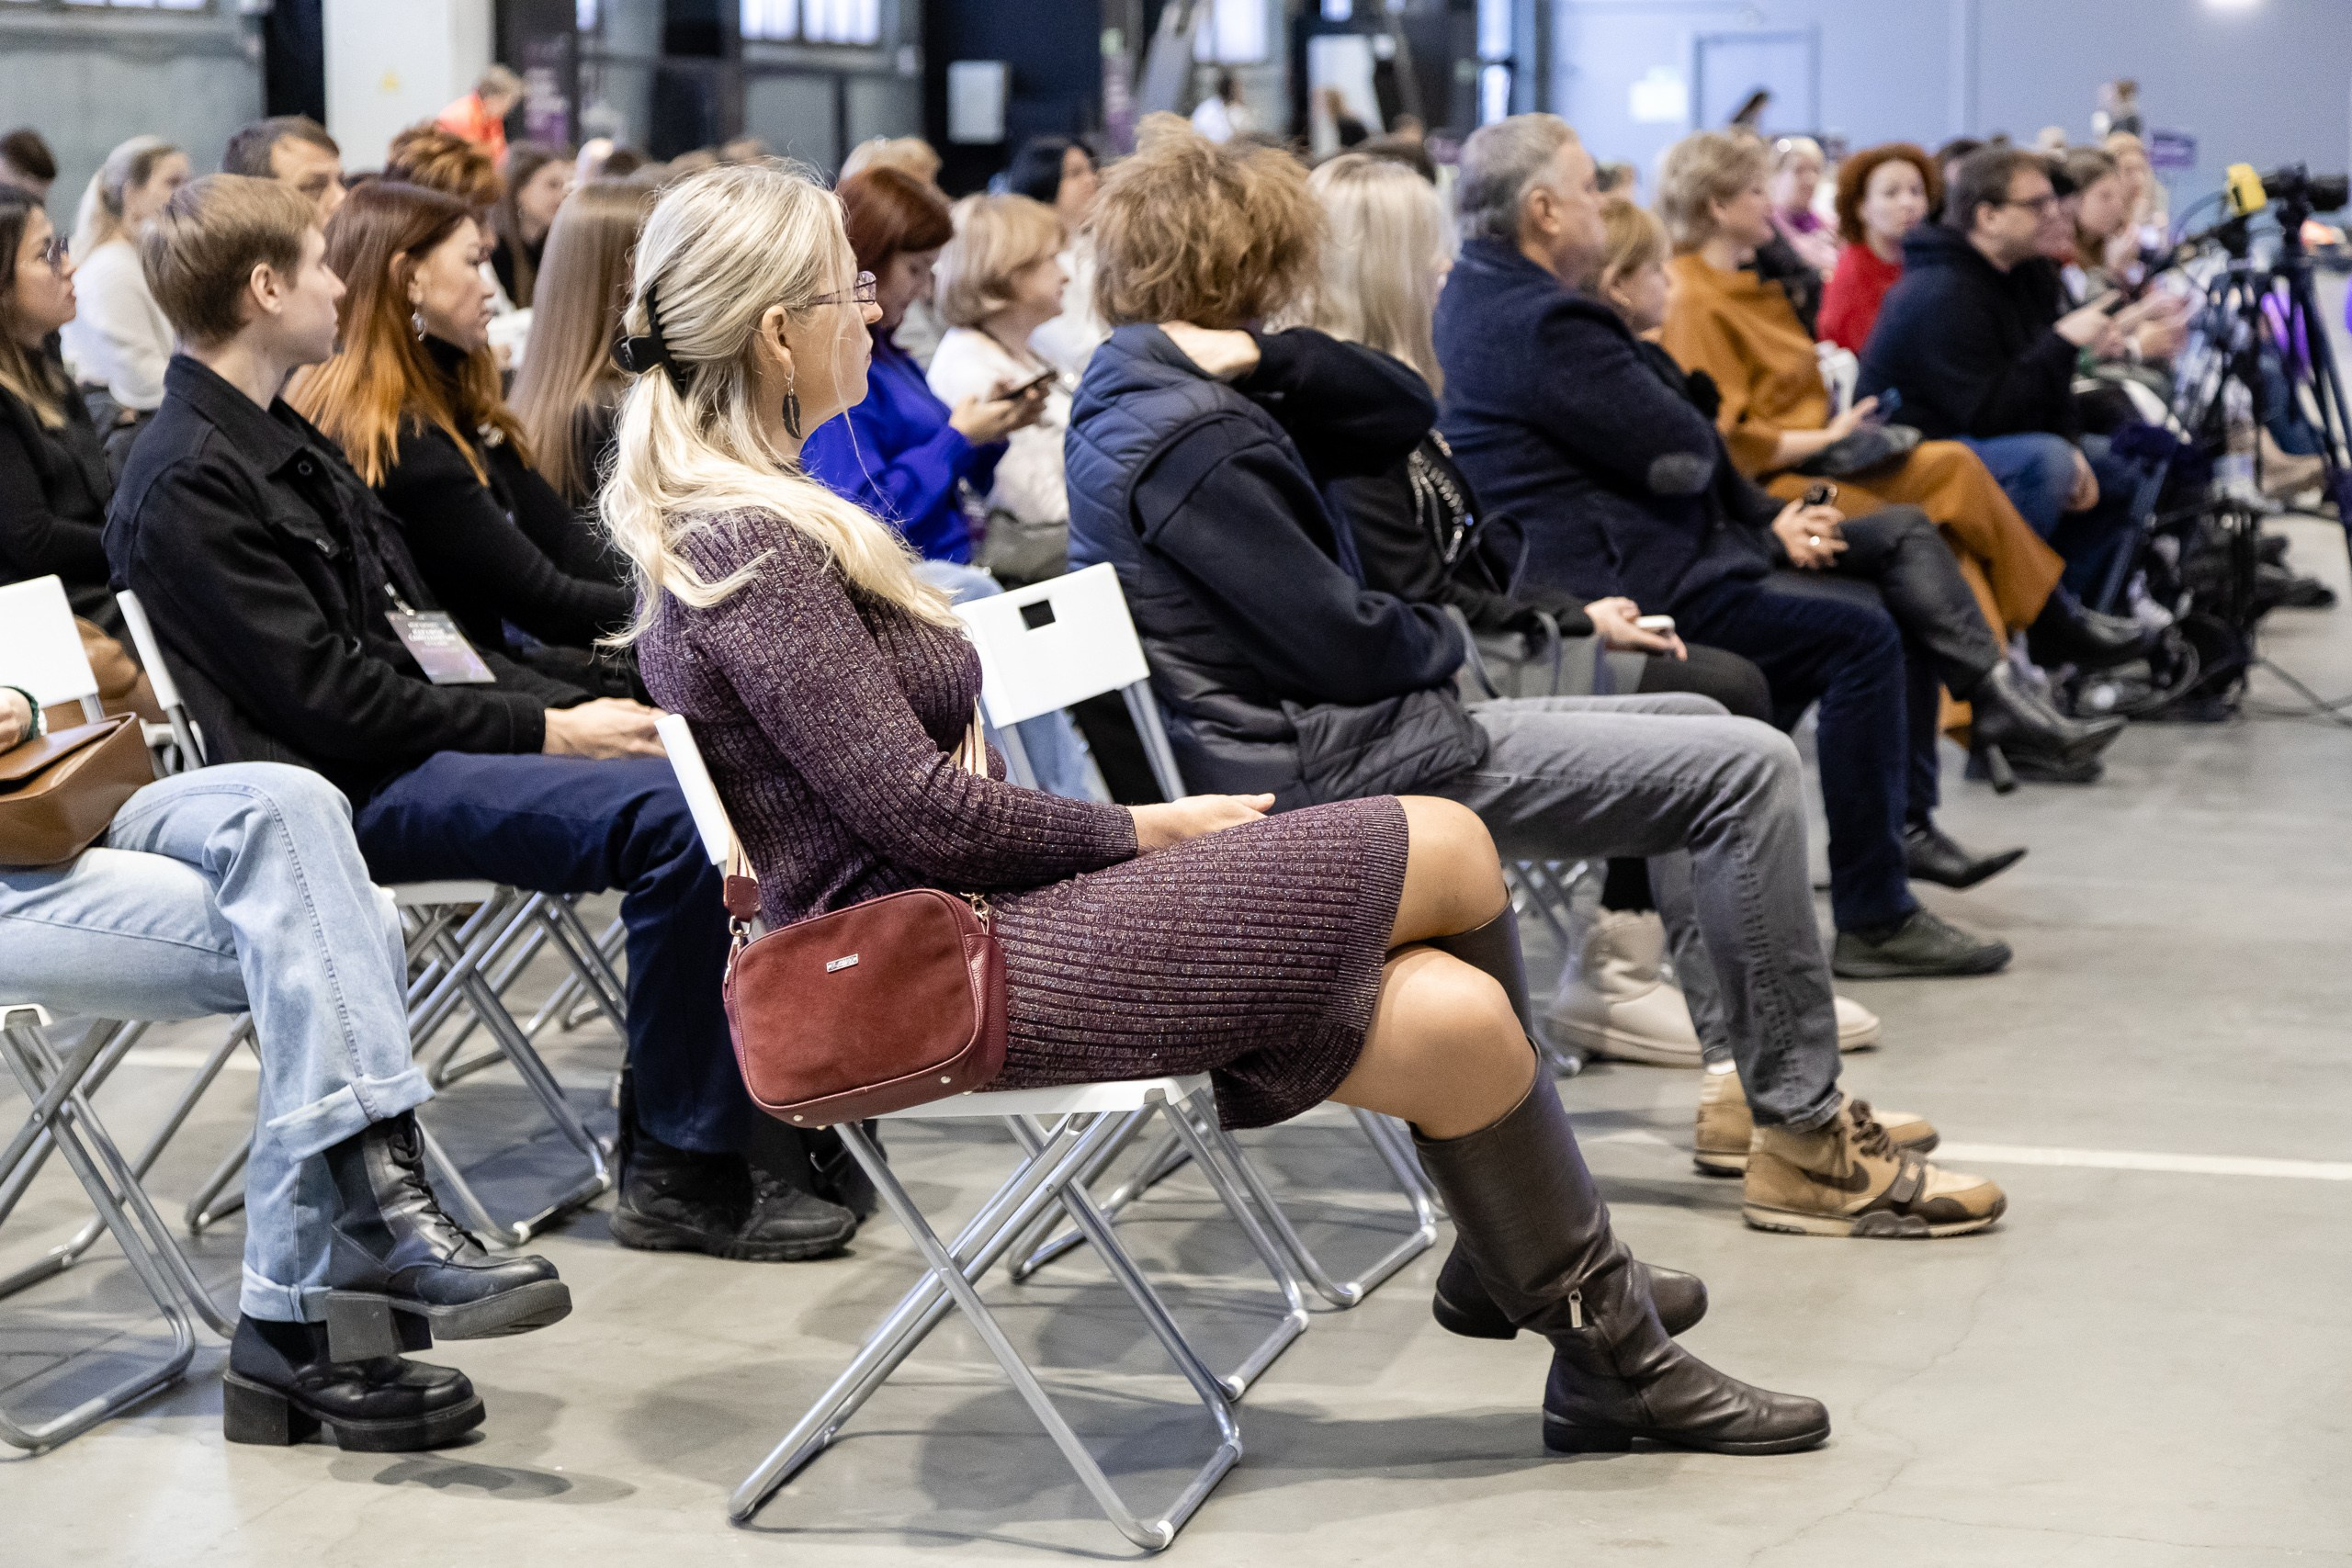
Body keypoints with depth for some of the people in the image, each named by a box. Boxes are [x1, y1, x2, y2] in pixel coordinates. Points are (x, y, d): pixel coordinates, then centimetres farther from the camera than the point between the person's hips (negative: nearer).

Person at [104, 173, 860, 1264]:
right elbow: (332, 700, -18)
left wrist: (565, 707, 6)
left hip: (412, 736, 10)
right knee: (670, 815, -26)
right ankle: (678, 1175, -18)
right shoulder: (188, 482, -13)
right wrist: (544, 732, -14)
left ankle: (784, 1117, -1)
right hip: (345, 791, -10)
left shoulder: (281, 441, 18)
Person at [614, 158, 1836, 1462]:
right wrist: (1145, 831, -6)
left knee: (1449, 1014, -5)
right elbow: (921, 815, -18)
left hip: (950, 922, 10)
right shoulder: (745, 548, -16)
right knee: (1450, 851, -8)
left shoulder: (735, 527, 16)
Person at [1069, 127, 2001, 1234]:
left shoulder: (1135, 394, 11)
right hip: (1329, 770, -11)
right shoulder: (1194, 440, -21)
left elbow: (1406, 415, 10)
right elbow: (1346, 644, -22)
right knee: (1746, 769, -11)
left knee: (1697, 729, 22)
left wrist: (1265, 355, -7)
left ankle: (1757, 1078, 22)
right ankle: (1804, 1140, -4)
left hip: (1321, 737, 11)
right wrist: (1444, 639, 0)